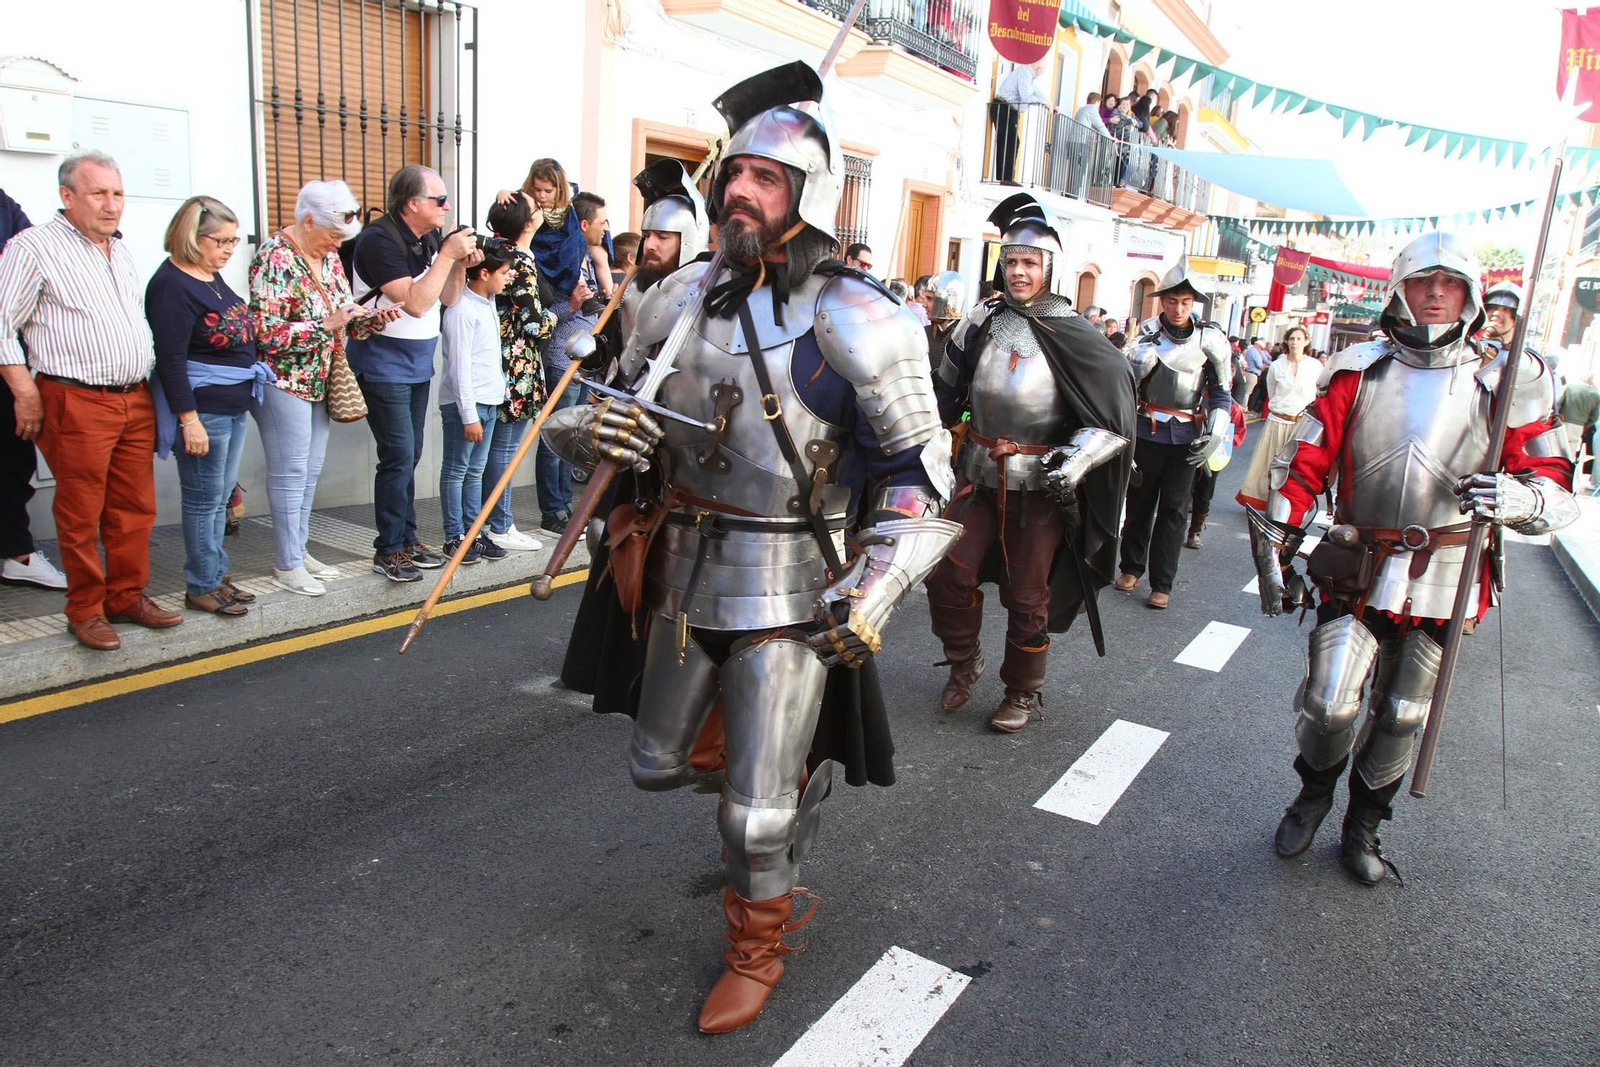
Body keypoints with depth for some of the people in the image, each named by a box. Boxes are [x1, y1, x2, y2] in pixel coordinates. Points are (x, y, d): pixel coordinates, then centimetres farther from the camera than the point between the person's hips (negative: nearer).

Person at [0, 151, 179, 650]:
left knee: (135, 507, 10)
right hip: (76, 402, -6)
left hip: (135, 399, 7)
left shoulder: (122, 252, 17)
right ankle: (85, 610, 11)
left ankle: (127, 596, 22)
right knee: (81, 514, 0)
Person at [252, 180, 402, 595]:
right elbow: (267, 332, -22)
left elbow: (345, 310, 15)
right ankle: (286, 564, 8)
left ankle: (299, 549, 26)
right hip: (284, 380, -8)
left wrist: (374, 317, -5)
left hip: (318, 380, 8)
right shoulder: (274, 258, -16)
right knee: (290, 472, -2)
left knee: (311, 469, 14)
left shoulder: (328, 257, 9)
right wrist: (327, 325, -24)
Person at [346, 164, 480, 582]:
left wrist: (461, 264, -5)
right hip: (383, 369, -8)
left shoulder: (431, 239, 6)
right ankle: (388, 550, 2)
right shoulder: (380, 241, -17)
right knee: (399, 455, -8)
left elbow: (448, 299, 12)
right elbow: (415, 302, -25)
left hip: (418, 366, 8)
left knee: (409, 455, 13)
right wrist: (447, 256, -21)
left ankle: (407, 540, 23)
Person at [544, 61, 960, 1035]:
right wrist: (592, 427, -13)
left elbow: (922, 472, -12)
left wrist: (873, 594, -23)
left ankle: (759, 947, 34)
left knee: (758, 815, 3)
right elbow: (616, 408, 12)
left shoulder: (856, 323, -16)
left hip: (791, 598, -5)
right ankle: (777, 762, 53)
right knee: (657, 765, 22)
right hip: (683, 580, 6)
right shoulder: (679, 301, 0)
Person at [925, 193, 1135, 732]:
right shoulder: (982, 320, 3)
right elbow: (946, 392, 15)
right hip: (978, 475, 4)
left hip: (1041, 485, -3)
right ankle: (963, 662, 26)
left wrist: (1077, 459, -23)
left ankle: (1023, 692, 26)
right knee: (948, 574, 0)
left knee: (1027, 597, 5)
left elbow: (1116, 417, -9)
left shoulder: (1073, 336, -8)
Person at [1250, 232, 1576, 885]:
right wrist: (1274, 549, -2)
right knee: (1329, 705, -5)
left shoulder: (1501, 385, 0)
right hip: (1358, 575, 0)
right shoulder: (1358, 372, 0)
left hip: (1443, 585, 1)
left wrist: (1517, 497, -24)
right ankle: (1313, 794, 27)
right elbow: (1303, 464, 2)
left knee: (1400, 719, 11)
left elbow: (1556, 488, 0)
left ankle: (1363, 825, 34)